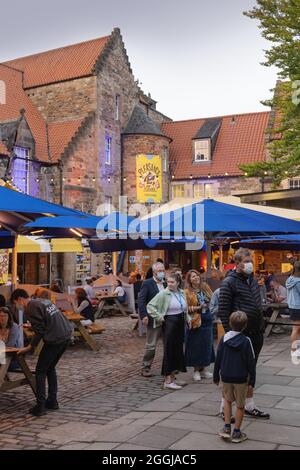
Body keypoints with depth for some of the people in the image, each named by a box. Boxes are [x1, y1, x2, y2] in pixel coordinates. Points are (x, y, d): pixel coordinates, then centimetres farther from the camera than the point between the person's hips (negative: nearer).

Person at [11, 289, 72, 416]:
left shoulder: (31, 308, -7)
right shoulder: (43, 301, 18)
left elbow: (40, 331, -12)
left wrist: (30, 347, -5)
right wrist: (31, 325, 34)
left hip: (54, 339, -8)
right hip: (66, 335, 8)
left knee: (40, 371, 4)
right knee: (50, 368, 21)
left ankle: (40, 406, 3)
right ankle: (52, 401, 24)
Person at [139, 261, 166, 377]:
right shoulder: (147, 283, -7)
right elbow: (141, 300, -12)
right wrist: (144, 316, -21)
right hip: (154, 319, -6)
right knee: (151, 345, 0)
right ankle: (145, 368, 14)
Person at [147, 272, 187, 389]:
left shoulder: (182, 293, 7)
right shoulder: (163, 294, -12)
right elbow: (150, 306, -12)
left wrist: (187, 318, 10)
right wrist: (159, 317, -14)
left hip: (180, 324, 7)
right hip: (169, 323, -7)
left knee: (178, 350, 12)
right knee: (169, 350, -5)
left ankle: (172, 376, 25)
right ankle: (167, 381, 0)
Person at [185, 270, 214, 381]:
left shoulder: (205, 287, 7)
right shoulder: (187, 292, -8)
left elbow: (212, 299, 19)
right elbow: (186, 308, -11)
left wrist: (207, 306, 1)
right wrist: (198, 307, -18)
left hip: (207, 320, 5)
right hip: (196, 322, -5)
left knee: (207, 345, 9)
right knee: (196, 346, 0)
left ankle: (203, 368, 22)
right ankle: (196, 370, 13)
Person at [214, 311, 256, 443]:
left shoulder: (224, 339, -4)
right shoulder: (246, 341, -11)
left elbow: (218, 359, 1)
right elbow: (251, 363, -8)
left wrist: (216, 376, 12)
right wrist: (252, 380, 0)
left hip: (226, 377, 3)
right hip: (241, 378, -2)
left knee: (228, 400, 22)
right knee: (240, 405, 10)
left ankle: (227, 428, 15)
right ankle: (237, 433, 15)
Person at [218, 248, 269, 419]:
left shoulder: (253, 281, 13)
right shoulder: (229, 282, -11)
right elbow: (223, 311, -14)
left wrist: (261, 327, 13)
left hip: (256, 334, 8)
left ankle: (250, 406, 29)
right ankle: (225, 408, 13)